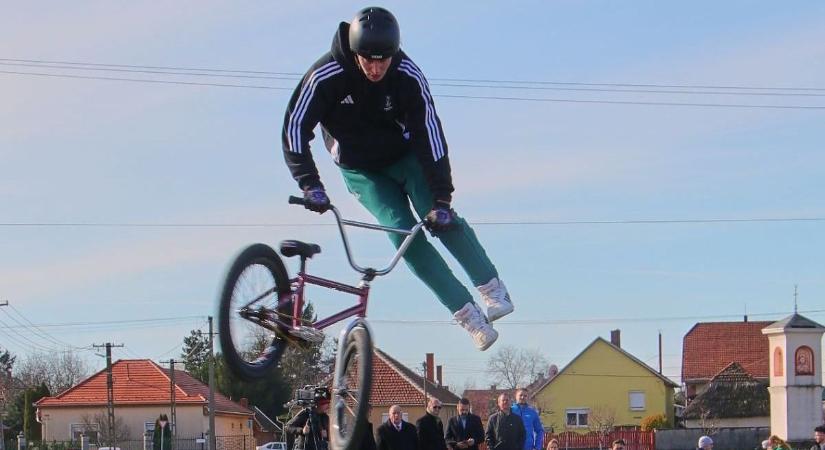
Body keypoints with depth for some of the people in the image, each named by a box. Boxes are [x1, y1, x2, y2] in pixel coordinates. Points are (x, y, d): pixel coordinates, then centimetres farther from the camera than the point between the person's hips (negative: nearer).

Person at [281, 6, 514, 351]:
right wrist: (309, 185, -34)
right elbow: (295, 128, -24)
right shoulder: (325, 77, -28)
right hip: (361, 170, 0)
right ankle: (469, 317, -15)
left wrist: (441, 198, -30)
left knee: (440, 218, -23)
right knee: (403, 233, -18)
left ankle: (492, 289, -6)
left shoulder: (408, 77, -25)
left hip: (403, 156, 0)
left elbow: (429, 134, -25)